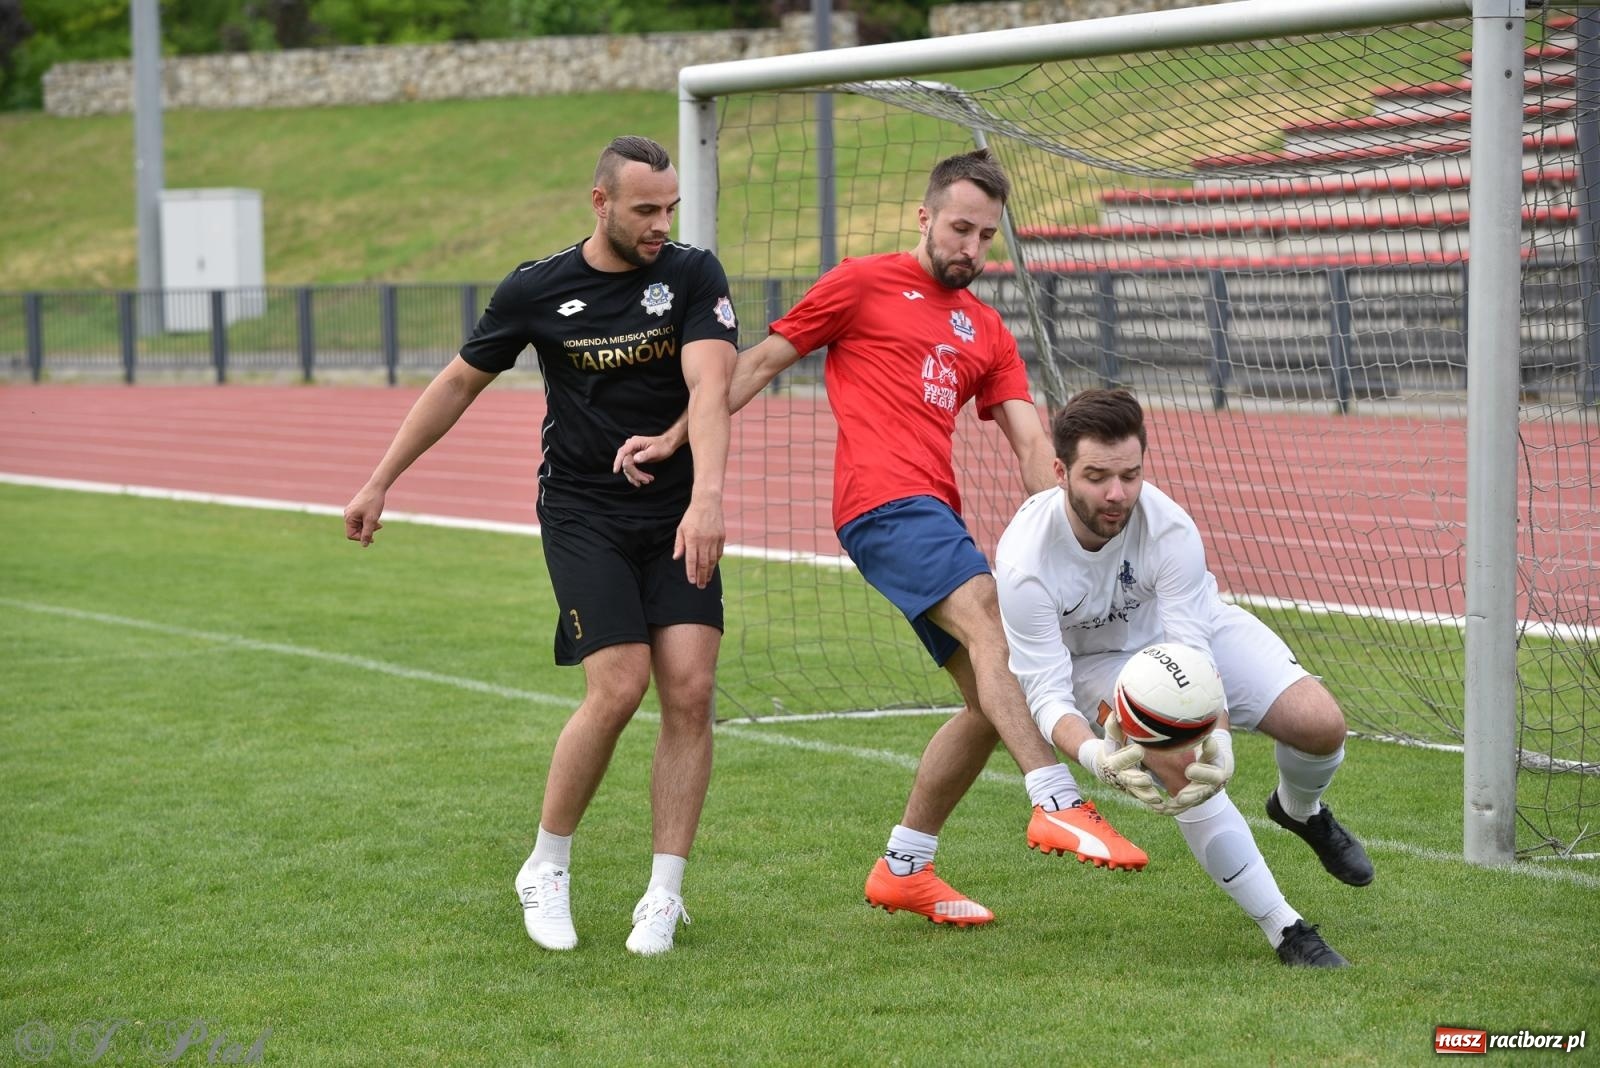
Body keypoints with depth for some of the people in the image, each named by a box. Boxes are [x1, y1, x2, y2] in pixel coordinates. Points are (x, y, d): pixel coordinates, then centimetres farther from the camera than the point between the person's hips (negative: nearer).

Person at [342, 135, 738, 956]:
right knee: (618, 688, -16)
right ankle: (546, 869, 5)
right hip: (582, 513, -1)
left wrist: (706, 497, -36)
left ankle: (664, 897, 0)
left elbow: (708, 387, -20)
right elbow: (460, 381, 11)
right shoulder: (537, 290, -3)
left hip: (676, 518, 1)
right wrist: (380, 482, 13)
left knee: (689, 688, -11)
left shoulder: (692, 275, -5)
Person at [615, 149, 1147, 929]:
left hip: (937, 513, 8)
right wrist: (674, 438, 3)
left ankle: (903, 870, 18)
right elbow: (761, 362, 9)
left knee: (991, 701, 5)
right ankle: (1058, 806, -43)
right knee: (990, 622, -29)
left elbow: (1029, 440, 13)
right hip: (885, 503, -7)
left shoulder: (987, 331, 23)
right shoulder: (863, 285, 7)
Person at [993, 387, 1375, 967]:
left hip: (1193, 628, 2)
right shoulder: (1023, 562, -35)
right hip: (1096, 659, -2)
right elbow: (1047, 692, -32)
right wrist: (1096, 754, -53)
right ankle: (1285, 931, -19)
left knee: (1321, 724, -15)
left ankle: (1300, 810, 24)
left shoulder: (1170, 528, -33)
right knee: (1178, 769, -32)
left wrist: (1217, 735, -52)